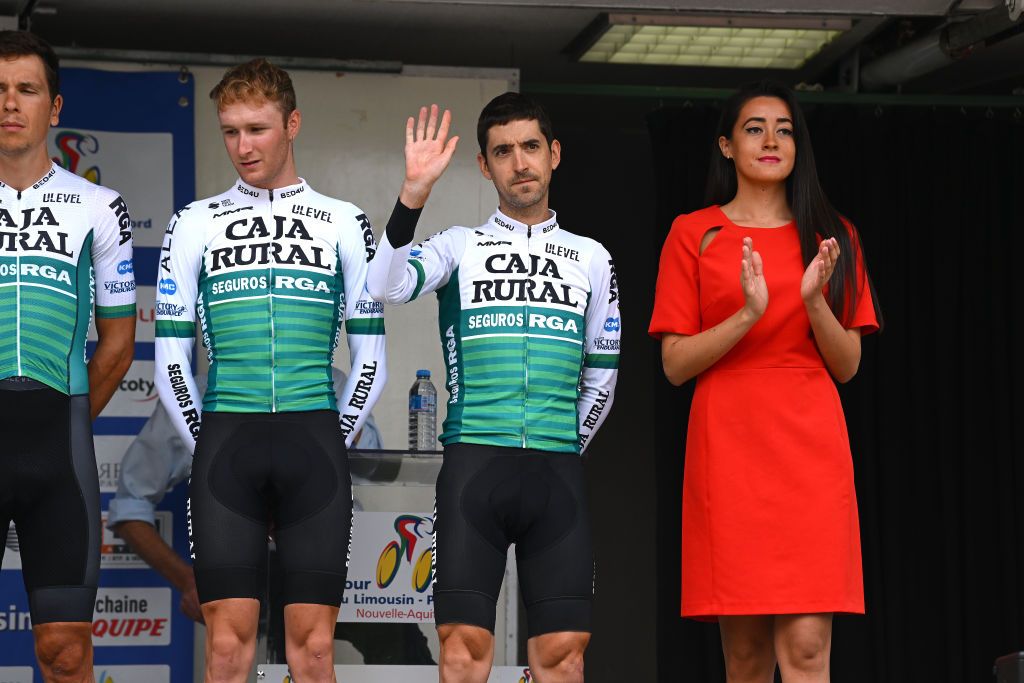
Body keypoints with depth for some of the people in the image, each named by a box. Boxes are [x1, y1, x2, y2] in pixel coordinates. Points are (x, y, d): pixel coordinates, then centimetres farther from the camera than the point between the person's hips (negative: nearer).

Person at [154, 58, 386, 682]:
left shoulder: (344, 223, 10)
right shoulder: (195, 225, 10)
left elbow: (370, 357, 11)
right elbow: (171, 357, 10)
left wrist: (335, 442, 5)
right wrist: (206, 444, 3)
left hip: (315, 440, 0)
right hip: (225, 440, 0)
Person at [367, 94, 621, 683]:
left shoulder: (591, 258, 14)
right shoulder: (460, 246, 8)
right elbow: (387, 287, -13)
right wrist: (414, 194, -22)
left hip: (557, 471, 2)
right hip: (474, 462, -2)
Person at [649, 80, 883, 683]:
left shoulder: (831, 236, 13)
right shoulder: (694, 235, 8)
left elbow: (847, 366, 9)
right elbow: (675, 363, 2)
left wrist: (815, 302, -10)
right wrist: (747, 315, -14)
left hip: (811, 452, 1)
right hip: (729, 452, -1)